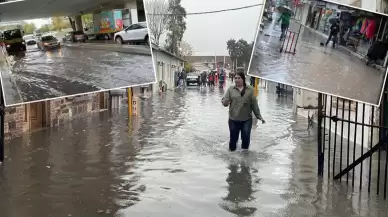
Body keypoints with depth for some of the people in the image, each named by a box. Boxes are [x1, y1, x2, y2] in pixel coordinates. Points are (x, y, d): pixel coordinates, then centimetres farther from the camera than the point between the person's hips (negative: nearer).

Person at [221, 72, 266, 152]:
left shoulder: (250, 90, -3)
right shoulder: (231, 89, -2)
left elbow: (254, 104, 1)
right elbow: (225, 102, -5)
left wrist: (259, 116, 2)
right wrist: (225, 102, -28)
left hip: (247, 119, 0)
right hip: (233, 119, 0)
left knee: (246, 138, 5)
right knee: (233, 138, 8)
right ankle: (232, 149, 36)